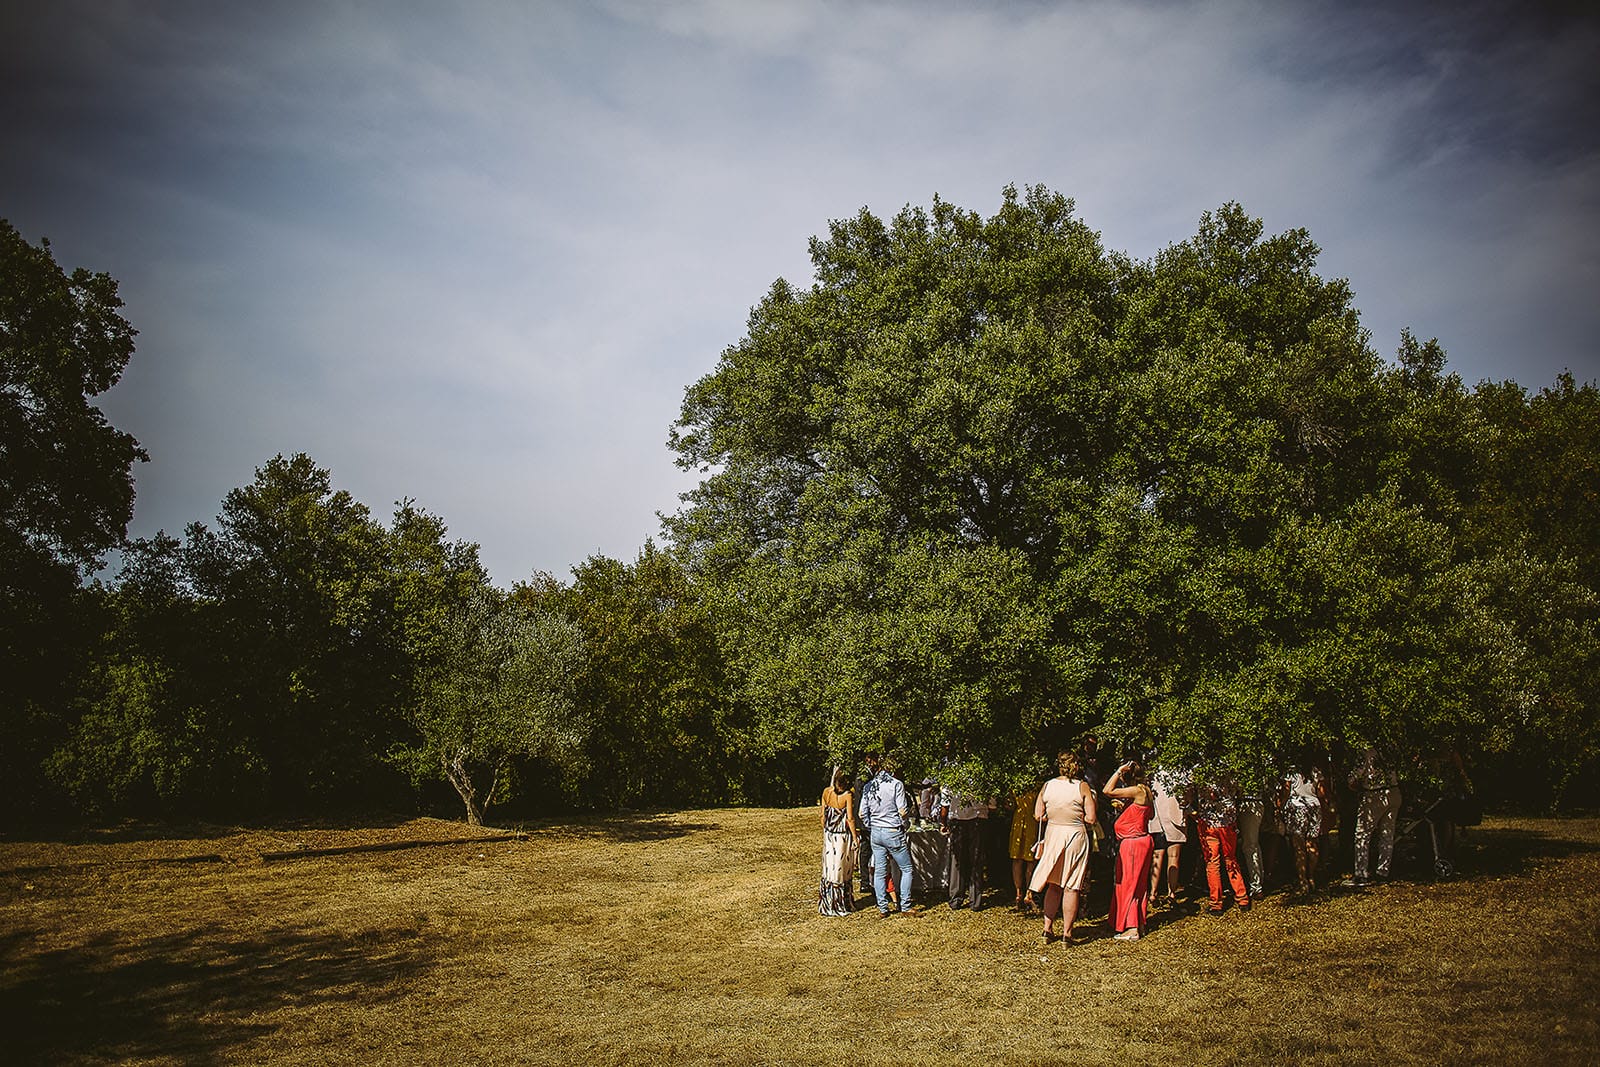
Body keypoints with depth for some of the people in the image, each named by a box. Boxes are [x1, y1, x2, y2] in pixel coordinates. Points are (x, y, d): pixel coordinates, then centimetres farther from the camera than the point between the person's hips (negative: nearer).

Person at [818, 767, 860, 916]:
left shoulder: (826, 792, -1)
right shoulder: (848, 795, -16)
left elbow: (823, 815, 6)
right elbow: (850, 819, -14)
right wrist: (855, 838, -7)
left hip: (829, 835, 4)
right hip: (843, 835, -4)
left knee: (829, 869, 13)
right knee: (842, 870, 6)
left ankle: (827, 904, 20)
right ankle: (842, 905, 14)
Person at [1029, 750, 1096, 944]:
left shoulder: (1047, 786, -1)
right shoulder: (1082, 787, -7)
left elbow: (1038, 815, 1)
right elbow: (1091, 818, -9)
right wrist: (1076, 816, 8)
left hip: (1053, 834, 3)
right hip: (1075, 835, -3)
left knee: (1054, 885, 15)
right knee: (1071, 886, 4)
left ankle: (1048, 929, 15)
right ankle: (1067, 932, 6)